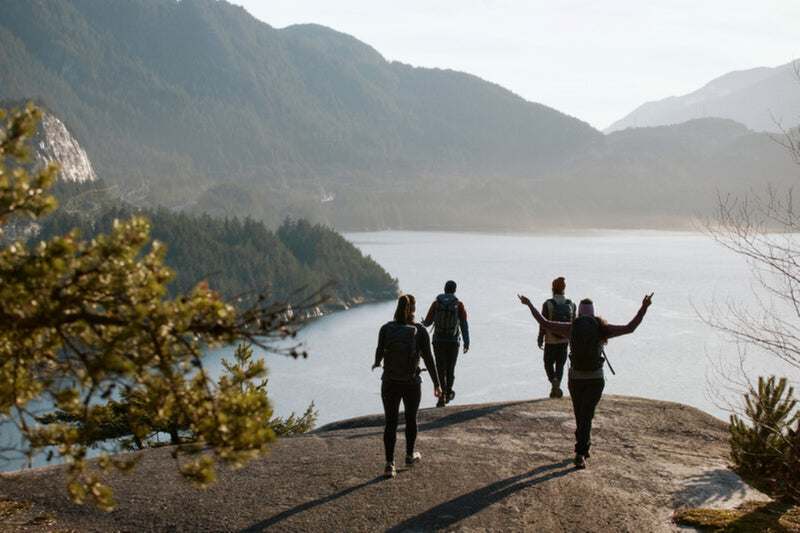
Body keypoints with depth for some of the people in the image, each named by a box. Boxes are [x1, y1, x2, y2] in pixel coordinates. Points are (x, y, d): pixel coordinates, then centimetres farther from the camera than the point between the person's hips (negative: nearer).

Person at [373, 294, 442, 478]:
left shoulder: (386, 328, -7)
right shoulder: (420, 331, -10)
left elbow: (380, 351, 5)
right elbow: (428, 358, -12)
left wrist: (377, 363, 29)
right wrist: (436, 384, -6)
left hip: (390, 383, 0)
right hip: (412, 384, 0)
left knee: (391, 423, 7)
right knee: (411, 419, 23)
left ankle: (389, 465, -5)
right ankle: (410, 456, 40)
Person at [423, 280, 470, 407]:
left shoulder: (436, 303, -3)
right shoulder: (459, 304, -5)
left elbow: (427, 322, 0)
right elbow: (464, 324, -8)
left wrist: (422, 324, 25)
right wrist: (467, 343, -6)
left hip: (438, 341, 0)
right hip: (453, 342, 0)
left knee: (441, 369, 0)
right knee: (450, 368, 18)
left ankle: (442, 396, -15)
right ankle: (448, 393, 34)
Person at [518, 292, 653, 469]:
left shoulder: (571, 328, -4)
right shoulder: (601, 328, -5)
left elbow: (544, 323, -3)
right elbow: (630, 328, -6)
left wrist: (529, 305, 8)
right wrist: (644, 307, -4)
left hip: (575, 378, 1)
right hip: (595, 379, -1)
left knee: (580, 414, 20)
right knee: (586, 416, -4)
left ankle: (584, 447, 34)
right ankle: (580, 454, -17)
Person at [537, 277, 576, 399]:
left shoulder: (548, 304, -14)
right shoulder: (570, 304, -1)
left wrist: (540, 339, -2)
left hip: (551, 341, -3)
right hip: (564, 340, 3)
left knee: (548, 363, 10)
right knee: (560, 364, 14)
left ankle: (553, 381, -16)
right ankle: (555, 389, 14)